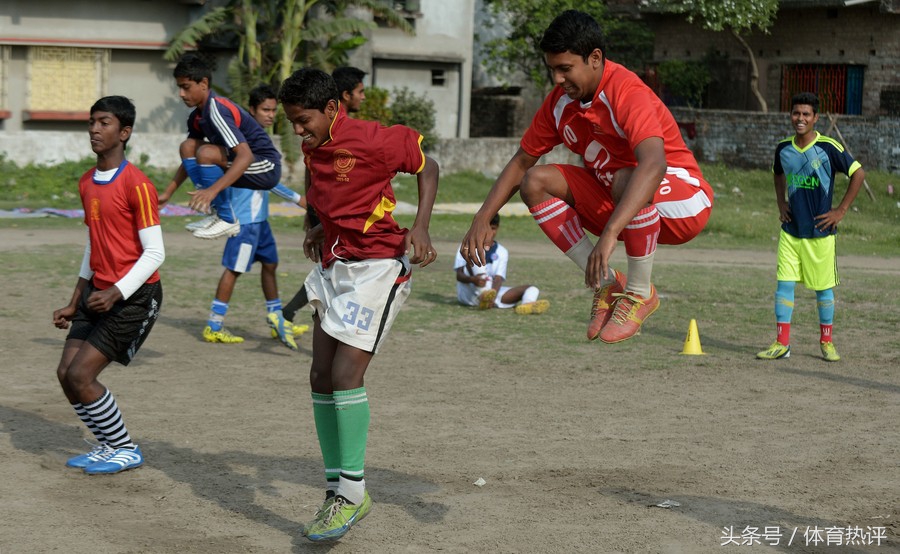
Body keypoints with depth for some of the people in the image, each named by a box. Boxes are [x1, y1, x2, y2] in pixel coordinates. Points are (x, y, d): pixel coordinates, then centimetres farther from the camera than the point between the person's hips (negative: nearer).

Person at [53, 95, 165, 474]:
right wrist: (74, 304, 19)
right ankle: (109, 445, 18)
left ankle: (126, 450, 6)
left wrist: (116, 294, -25)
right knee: (66, 373, 0)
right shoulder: (87, 183, 11)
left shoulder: (136, 184, -14)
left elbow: (154, 253, -16)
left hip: (134, 297, -8)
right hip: (98, 293, 8)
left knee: (81, 375, -12)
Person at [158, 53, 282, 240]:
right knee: (188, 147, 5)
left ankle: (228, 219, -13)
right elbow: (189, 160, 18)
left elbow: (246, 156, -34)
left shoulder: (216, 110, -22)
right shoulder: (197, 116, 6)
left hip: (266, 168, -9)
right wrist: (167, 193, 10)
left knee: (206, 153, -28)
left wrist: (212, 190, -42)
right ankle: (218, 211, 4)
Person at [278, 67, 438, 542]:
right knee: (321, 377, 4)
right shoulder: (313, 148, 6)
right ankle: (337, 490, 12)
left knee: (346, 374, -15)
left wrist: (421, 228, -14)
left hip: (378, 266, -8)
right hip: (335, 266, 8)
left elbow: (427, 168, -4)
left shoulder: (372, 139, -16)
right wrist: (321, 230, 10)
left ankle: (352, 493, -7)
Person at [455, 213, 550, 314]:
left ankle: (526, 305, -55)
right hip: (467, 293, -3)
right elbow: (459, 275, -6)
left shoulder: (502, 252, 13)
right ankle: (485, 296, -44)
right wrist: (473, 279, -30)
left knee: (532, 289, -14)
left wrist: (493, 297, -27)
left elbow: (498, 279, -4)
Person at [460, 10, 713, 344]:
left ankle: (640, 293, -17)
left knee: (625, 181, -39)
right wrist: (483, 219, -4)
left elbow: (653, 165, -43)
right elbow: (521, 162, 9)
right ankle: (606, 285, -6)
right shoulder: (561, 101, -2)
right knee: (536, 183, -7)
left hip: (683, 207, -8)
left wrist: (609, 235, -53)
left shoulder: (626, 93, -27)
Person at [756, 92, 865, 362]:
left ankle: (827, 342, 21)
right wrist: (781, 204, 11)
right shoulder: (783, 148, 2)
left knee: (823, 287, 6)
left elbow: (858, 174, -7)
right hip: (790, 230, 4)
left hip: (820, 231, -4)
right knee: (784, 284, -2)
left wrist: (841, 210, -8)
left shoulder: (828, 148, -12)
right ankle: (781, 343, 3)